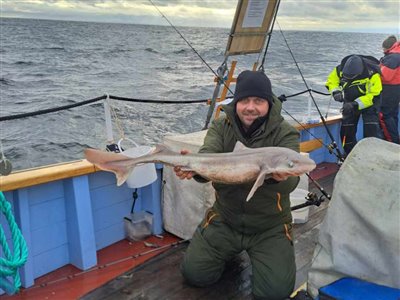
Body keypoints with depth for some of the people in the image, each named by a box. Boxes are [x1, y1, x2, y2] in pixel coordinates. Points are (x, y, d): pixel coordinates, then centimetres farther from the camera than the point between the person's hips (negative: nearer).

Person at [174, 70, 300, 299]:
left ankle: (256, 255, 20)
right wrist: (194, 167, -48)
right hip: (225, 219, 2)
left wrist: (281, 177, -51)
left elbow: (290, 183, -26)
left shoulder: (285, 133, -12)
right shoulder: (221, 127, -5)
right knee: (195, 274, -1)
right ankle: (231, 251, 28)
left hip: (270, 227, -2)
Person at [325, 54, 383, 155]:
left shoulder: (372, 74, -31)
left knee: (371, 130, -16)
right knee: (347, 130, 4)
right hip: (350, 102, 4)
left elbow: (373, 96, -28)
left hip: (369, 102, -4)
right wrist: (336, 92, -23)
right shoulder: (340, 69, -20)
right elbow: (331, 81, -2)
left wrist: (355, 105, -36)